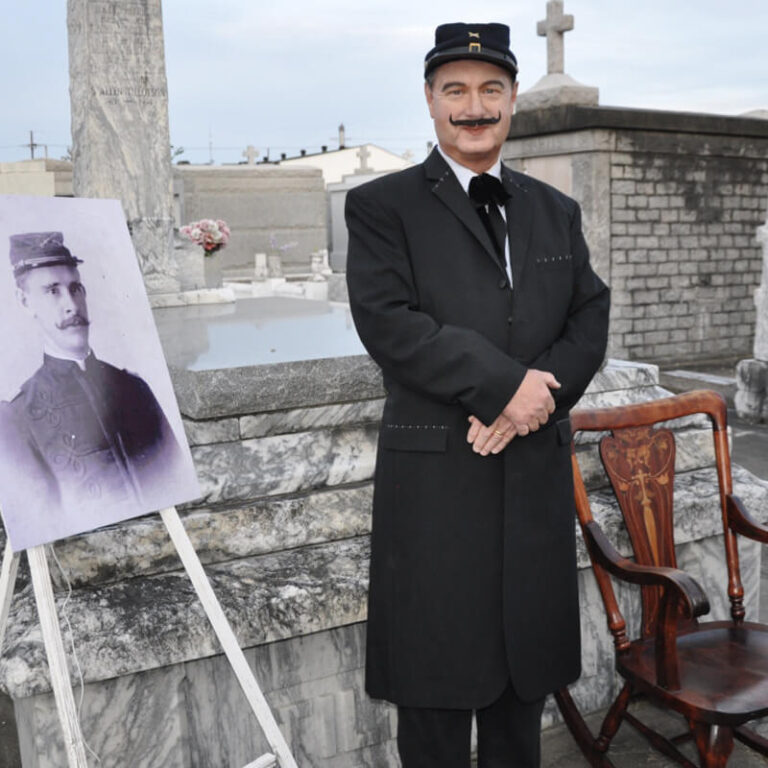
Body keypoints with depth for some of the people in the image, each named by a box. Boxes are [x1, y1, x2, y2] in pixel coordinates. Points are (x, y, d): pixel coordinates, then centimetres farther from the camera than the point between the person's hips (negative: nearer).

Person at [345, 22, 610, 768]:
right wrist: (505, 384, -18)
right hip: (436, 476, -4)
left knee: (524, 670, 16)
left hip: (537, 474, 5)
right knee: (438, 674, 8)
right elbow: (386, 321, -14)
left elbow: (590, 319, 7)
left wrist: (540, 395, -12)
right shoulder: (381, 206, 0)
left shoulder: (555, 211, 15)